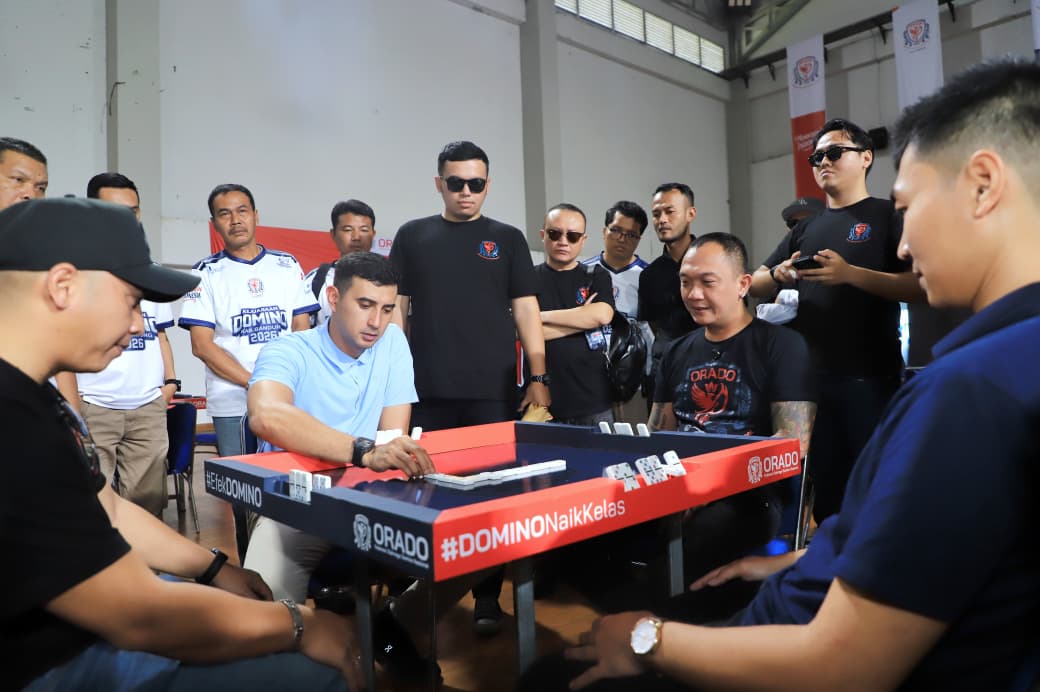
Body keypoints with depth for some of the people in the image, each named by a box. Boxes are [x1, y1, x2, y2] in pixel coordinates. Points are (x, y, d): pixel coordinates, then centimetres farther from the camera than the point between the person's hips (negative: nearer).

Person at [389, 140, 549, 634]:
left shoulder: (507, 239, 9)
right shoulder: (412, 236, 10)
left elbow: (526, 310, 5)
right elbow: (396, 308, 10)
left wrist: (538, 377, -3)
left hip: (493, 392, 0)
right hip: (426, 391, 1)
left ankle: (488, 596, 16)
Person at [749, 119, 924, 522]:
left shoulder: (888, 217, 0)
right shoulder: (806, 229, 16)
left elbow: (921, 285, -12)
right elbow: (756, 287, 15)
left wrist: (850, 273, -22)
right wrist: (778, 275, -7)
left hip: (870, 378, -5)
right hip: (810, 376, 5)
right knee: (824, 486, 13)